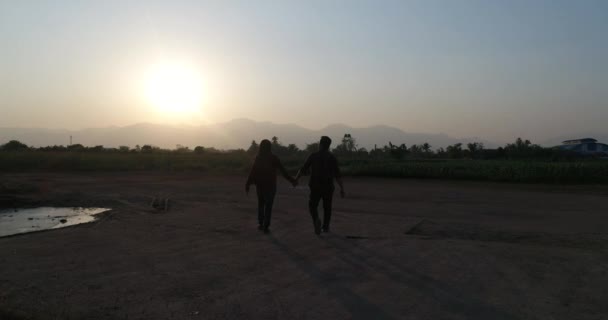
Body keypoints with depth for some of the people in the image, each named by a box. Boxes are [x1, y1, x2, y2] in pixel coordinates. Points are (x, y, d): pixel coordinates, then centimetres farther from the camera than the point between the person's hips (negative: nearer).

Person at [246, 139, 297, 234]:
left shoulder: (258, 158, -3)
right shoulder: (273, 158, -8)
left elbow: (252, 172, -9)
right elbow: (283, 170, -7)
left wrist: (248, 184, -8)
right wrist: (291, 180, 1)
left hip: (260, 185, 2)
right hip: (270, 185, -2)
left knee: (261, 204, 19)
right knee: (268, 206, 4)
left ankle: (261, 223, 15)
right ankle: (266, 227, 0)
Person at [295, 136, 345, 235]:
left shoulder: (313, 156, -3)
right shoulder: (332, 158, -2)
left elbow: (303, 169, -3)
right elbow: (337, 175, -7)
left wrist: (296, 179, 11)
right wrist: (342, 188, -3)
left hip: (316, 187, -1)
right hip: (328, 187, 1)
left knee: (312, 206, 11)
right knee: (327, 207, 18)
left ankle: (316, 220, -16)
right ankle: (326, 227, 22)